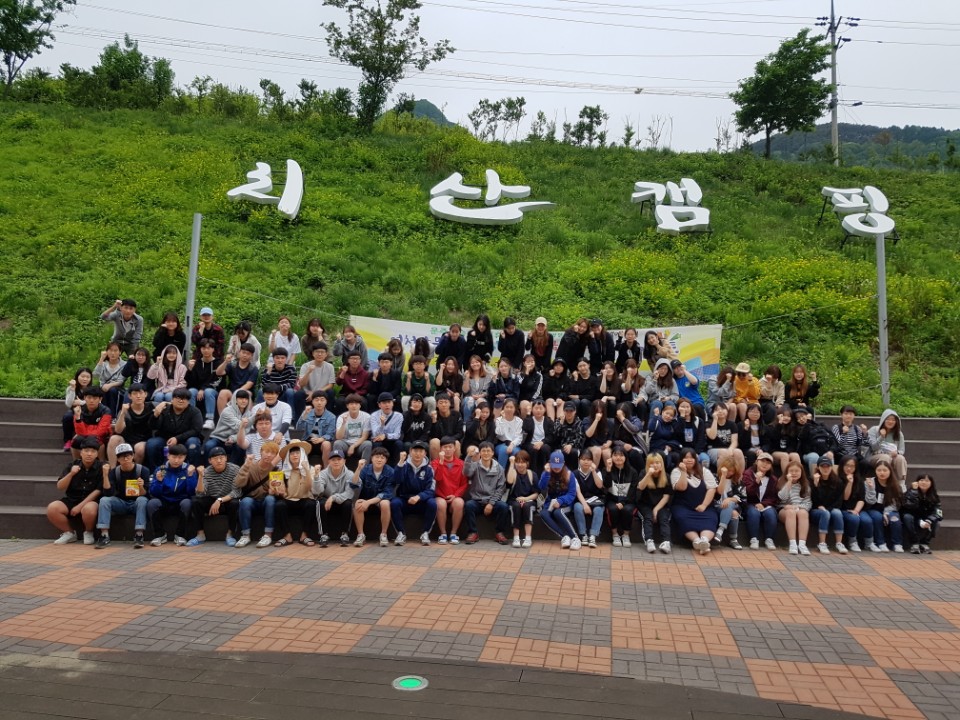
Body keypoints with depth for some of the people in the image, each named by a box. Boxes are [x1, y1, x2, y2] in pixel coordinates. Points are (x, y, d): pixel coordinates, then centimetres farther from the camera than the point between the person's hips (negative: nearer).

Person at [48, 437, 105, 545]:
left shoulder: (101, 467, -7)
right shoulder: (73, 465, 4)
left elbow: (99, 491, -11)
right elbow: (60, 487, 1)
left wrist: (80, 506, -16)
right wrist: (71, 474, -18)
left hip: (90, 501, -4)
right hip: (71, 500, 4)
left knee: (89, 509, -38)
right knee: (52, 508, -23)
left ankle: (88, 533, -4)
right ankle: (69, 533, 1)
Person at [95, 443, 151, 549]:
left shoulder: (142, 470, -12)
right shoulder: (114, 472, -4)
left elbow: (144, 495, -15)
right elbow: (108, 493, -16)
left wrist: (141, 487, -37)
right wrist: (106, 475, -25)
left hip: (136, 503, -3)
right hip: (121, 503, 3)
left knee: (142, 500, -35)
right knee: (104, 500, -24)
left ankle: (139, 536, -35)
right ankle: (105, 536, -26)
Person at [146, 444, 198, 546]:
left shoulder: (188, 470, -3)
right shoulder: (160, 470, 0)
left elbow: (192, 493, -11)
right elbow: (154, 493, -5)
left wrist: (190, 476, -23)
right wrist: (159, 480, -23)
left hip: (181, 503, -1)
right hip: (164, 503, 1)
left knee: (187, 502, -33)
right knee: (152, 502, -29)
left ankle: (180, 536, -16)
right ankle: (160, 535, -12)